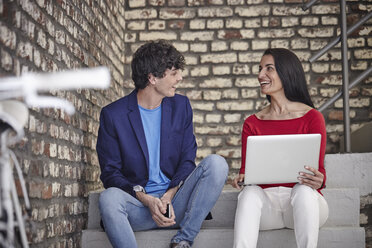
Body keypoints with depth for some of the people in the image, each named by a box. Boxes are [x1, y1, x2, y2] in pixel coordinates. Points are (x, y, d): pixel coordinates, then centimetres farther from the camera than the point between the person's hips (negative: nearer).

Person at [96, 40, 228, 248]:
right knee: (109, 198, -35)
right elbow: (110, 172, -3)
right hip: (139, 207, -2)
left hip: (175, 202, 3)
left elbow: (188, 159, 7)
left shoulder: (181, 106, 9)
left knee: (216, 163, -22)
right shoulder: (113, 115, -1)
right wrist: (146, 199, -20)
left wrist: (169, 196, -13)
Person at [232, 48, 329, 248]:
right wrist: (241, 178, -18)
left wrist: (317, 181, -28)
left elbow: (319, 170, -4)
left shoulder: (312, 117, 1)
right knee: (250, 192, -31)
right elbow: (246, 168, 6)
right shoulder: (252, 123, 11)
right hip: (266, 202, 2)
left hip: (304, 201, -2)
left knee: (303, 190, -35)